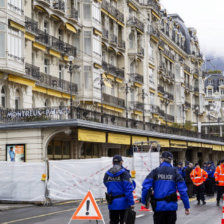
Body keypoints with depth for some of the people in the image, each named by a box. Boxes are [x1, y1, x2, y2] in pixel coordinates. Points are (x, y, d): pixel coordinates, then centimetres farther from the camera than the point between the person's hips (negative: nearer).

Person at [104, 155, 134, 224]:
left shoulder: (107, 174, 4)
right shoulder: (124, 173, -11)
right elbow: (128, 189, -15)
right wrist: (131, 203, -14)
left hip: (112, 204, 4)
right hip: (123, 203, -4)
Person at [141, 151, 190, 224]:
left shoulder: (155, 171, -1)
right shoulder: (175, 172, 1)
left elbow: (145, 187, -11)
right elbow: (183, 190, -4)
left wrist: (144, 201, 1)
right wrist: (187, 207, 0)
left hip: (158, 206, -1)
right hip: (171, 206, 1)